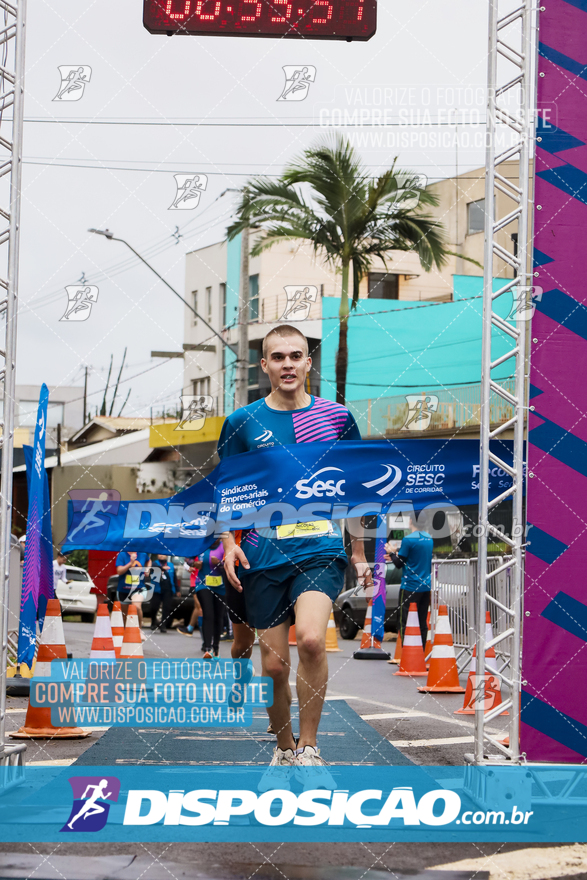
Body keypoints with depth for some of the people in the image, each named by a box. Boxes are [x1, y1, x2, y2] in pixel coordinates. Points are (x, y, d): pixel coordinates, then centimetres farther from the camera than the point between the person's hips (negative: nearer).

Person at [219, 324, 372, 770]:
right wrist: (229, 543, -1)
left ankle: (309, 746, -11)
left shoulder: (337, 417, 6)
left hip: (321, 549, -1)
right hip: (263, 556, 1)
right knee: (274, 664, 2)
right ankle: (284, 748, 25)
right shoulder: (243, 422, 5)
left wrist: (359, 552, 17)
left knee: (310, 638, -25)